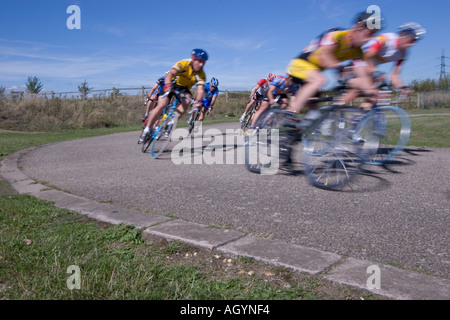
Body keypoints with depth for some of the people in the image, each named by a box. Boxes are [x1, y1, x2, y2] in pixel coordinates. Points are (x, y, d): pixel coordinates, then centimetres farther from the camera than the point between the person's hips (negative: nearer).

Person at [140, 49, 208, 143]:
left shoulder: (201, 74, -17)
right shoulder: (183, 63, -25)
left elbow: (201, 89, -30)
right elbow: (170, 74, -39)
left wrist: (198, 101, -51)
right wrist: (167, 85, -59)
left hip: (184, 89, 3)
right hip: (172, 85, -3)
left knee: (187, 100, -31)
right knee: (162, 105, -21)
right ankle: (147, 129, -7)